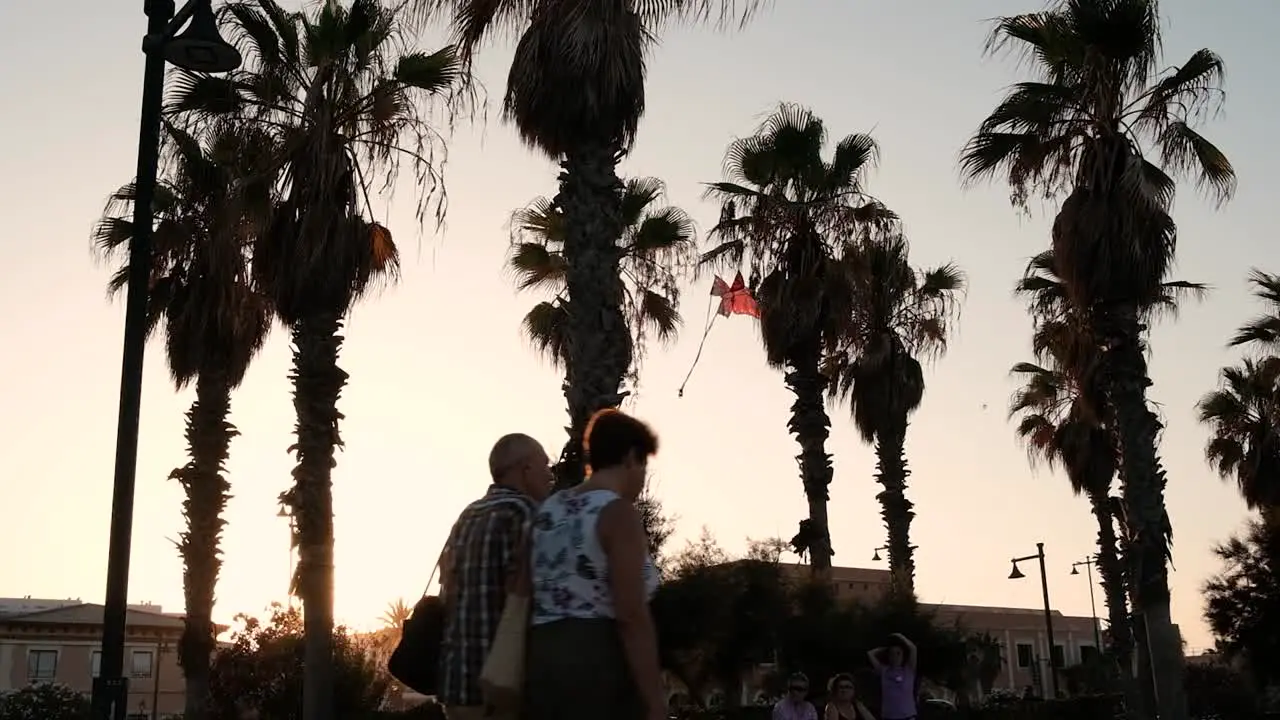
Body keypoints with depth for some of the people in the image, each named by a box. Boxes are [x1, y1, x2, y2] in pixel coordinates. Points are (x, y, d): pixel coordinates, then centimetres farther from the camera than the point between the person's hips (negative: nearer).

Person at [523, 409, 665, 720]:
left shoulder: (548, 511, 15)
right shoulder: (618, 513, -8)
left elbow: (528, 602, 16)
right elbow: (631, 616, -15)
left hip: (541, 662, 8)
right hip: (600, 665, -8)